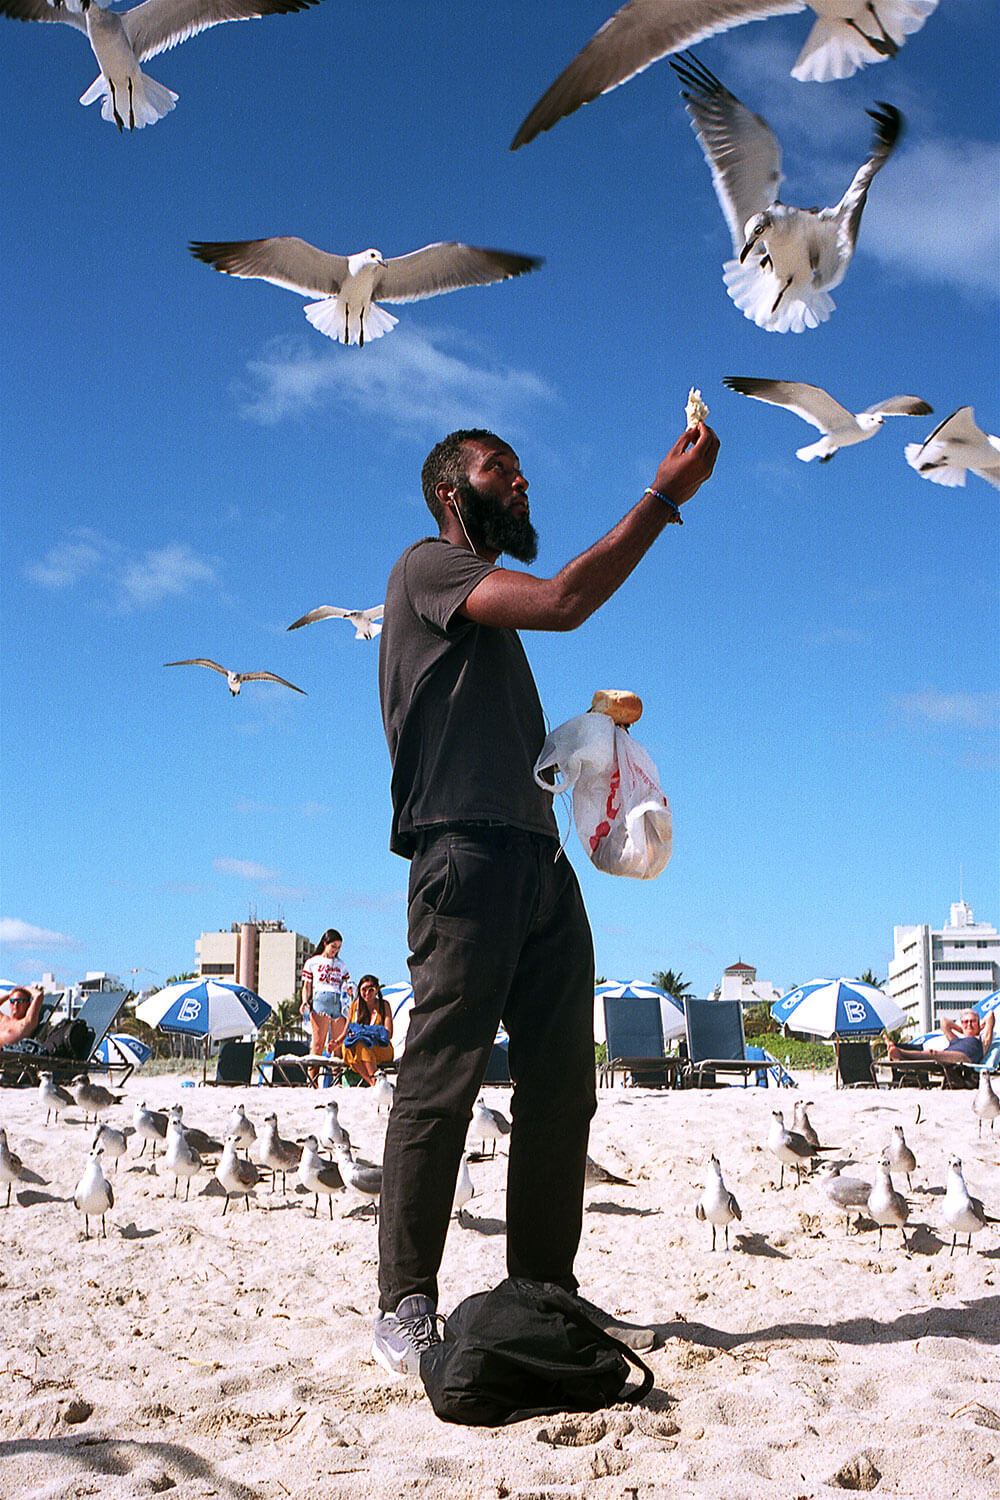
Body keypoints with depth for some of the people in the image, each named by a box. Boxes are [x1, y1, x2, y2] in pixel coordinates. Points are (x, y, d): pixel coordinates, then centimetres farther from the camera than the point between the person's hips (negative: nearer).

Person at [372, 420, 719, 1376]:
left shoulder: (493, 604, 30)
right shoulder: (427, 564, 2)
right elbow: (562, 602, -13)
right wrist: (664, 495, -11)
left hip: (539, 861, 9)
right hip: (465, 852, -9)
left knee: (561, 1089, 3)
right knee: (440, 1083, -10)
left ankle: (544, 1295, 9)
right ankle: (406, 1308, -6)